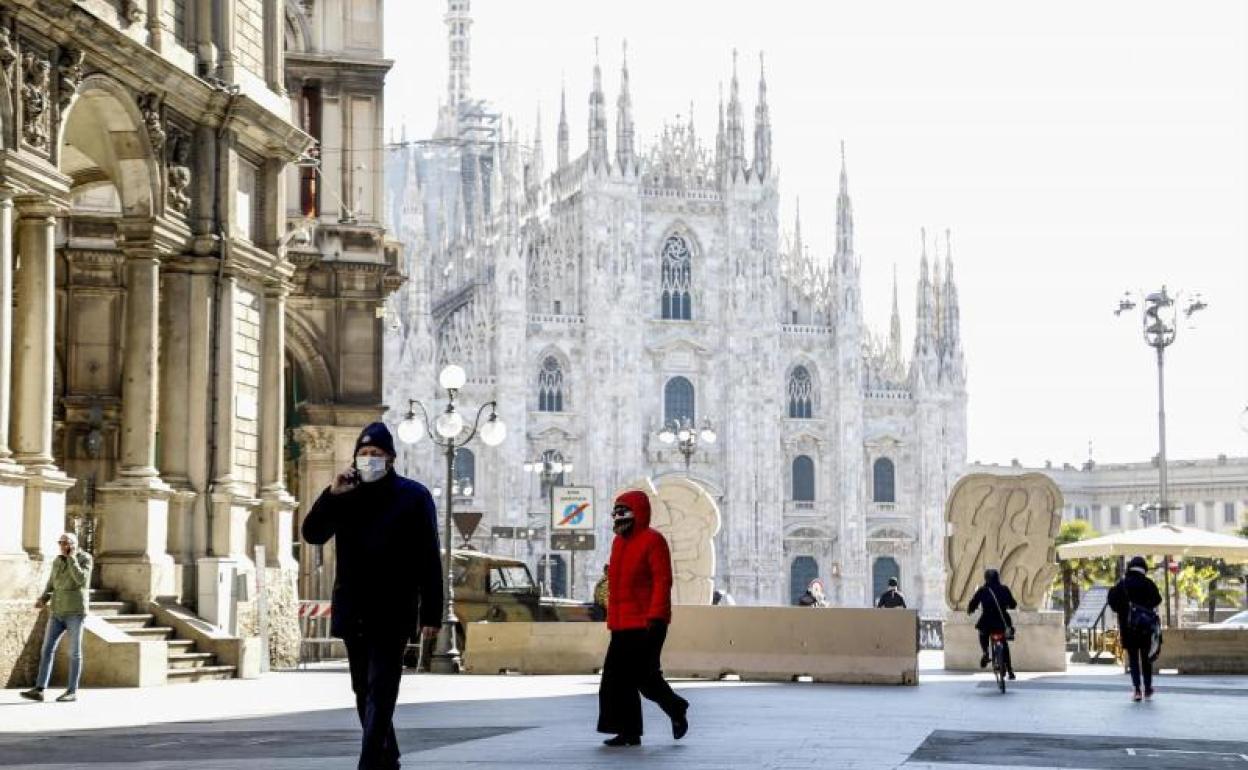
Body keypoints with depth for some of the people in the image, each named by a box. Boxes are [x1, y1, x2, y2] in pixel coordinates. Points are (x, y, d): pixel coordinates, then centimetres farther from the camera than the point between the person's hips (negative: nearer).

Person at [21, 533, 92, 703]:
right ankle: (39, 690, -3)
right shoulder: (57, 561, 13)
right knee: (47, 649, -2)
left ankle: (72, 692, 5)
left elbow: (81, 580, -21)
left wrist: (72, 557, -16)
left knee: (74, 652, -2)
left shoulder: (84, 558, -5)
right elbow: (51, 587, 17)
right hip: (59, 612, 6)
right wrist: (43, 600, -2)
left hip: (76, 611, -6)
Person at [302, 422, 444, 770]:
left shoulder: (413, 496, -3)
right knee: (364, 691, 13)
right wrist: (332, 495, -10)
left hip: (391, 612, -5)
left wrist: (431, 613, -9)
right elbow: (312, 534, 4)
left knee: (379, 692, -10)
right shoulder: (347, 496, 9)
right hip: (353, 611, 5)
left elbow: (429, 559, -4)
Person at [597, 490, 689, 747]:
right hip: (622, 625, 9)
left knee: (644, 676, -8)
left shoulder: (653, 540, -9)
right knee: (617, 677, 2)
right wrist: (612, 618, 21)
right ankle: (629, 732, 5)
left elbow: (662, 581, -16)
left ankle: (677, 710, 17)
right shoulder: (619, 542, 17)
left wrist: (656, 617, -22)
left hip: (646, 624, -9)